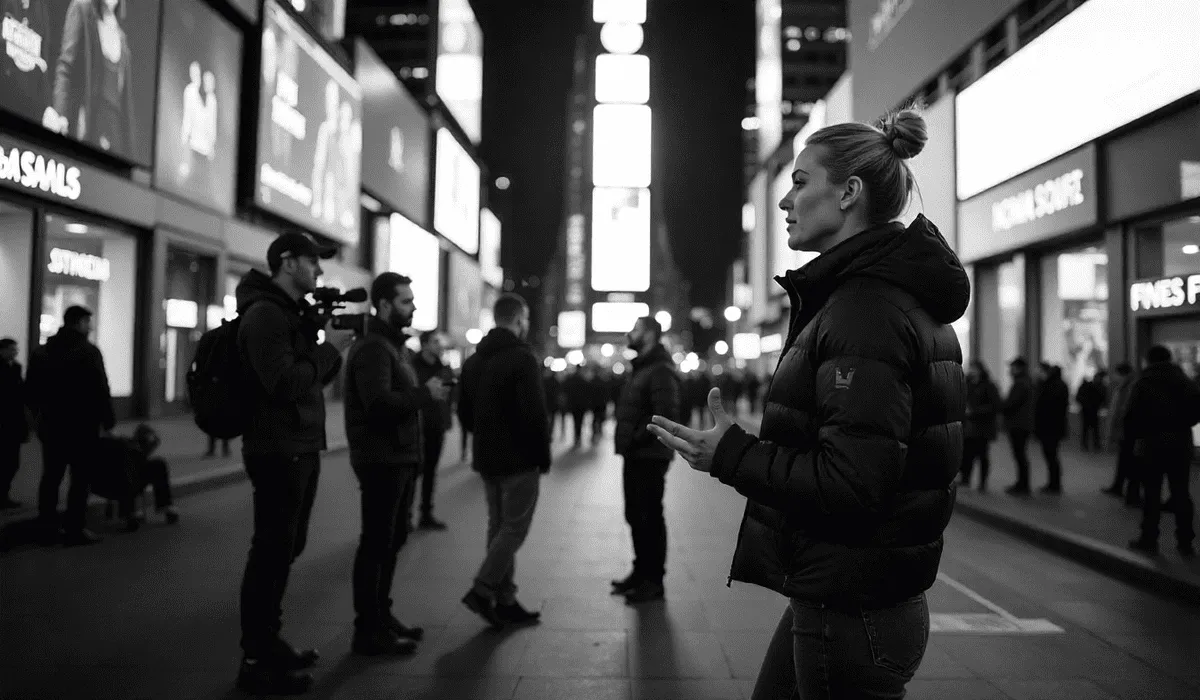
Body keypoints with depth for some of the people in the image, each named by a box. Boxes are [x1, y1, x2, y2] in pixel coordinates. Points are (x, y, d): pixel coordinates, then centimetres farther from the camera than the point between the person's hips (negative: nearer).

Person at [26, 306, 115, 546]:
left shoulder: (41, 352, 10)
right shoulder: (88, 351, -12)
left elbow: (31, 389, 13)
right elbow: (100, 389, -16)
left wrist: (40, 414, 20)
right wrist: (107, 420, -9)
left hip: (51, 424, 7)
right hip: (82, 425, -7)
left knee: (51, 476, 14)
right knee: (81, 478, -1)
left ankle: (47, 527, 19)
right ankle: (74, 529, -1)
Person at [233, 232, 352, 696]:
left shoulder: (294, 312, 16)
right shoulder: (265, 313, -15)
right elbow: (285, 383, -25)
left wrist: (331, 346, 2)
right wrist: (329, 349, -16)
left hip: (300, 449, 10)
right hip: (278, 452, -10)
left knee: (284, 550, 17)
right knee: (272, 553, -4)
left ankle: (269, 643, 29)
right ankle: (256, 662, 5)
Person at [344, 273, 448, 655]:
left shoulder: (395, 346, 18)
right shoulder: (372, 348, -15)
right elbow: (379, 402, -27)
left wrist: (429, 394, 1)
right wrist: (424, 394, -18)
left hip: (400, 458, 10)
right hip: (381, 461, -10)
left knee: (392, 541, 17)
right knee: (376, 544, -3)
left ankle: (381, 616, 30)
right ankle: (368, 631, 5)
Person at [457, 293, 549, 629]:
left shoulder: (473, 360, 11)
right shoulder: (523, 358, -14)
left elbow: (464, 412, 14)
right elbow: (535, 413, -19)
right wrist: (543, 456, -10)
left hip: (486, 459, 8)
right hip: (519, 459, -8)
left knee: (498, 526, 12)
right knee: (514, 528, -1)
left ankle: (504, 601, 16)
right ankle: (483, 590, -7)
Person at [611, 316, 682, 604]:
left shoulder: (661, 371, -15)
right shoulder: (641, 367, 17)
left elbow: (665, 415, -25)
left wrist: (638, 438, -19)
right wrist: (626, 441, 10)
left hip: (650, 457, -10)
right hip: (635, 456, 10)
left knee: (649, 517, -3)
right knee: (635, 515, 16)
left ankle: (653, 580, 6)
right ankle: (641, 571, 29)